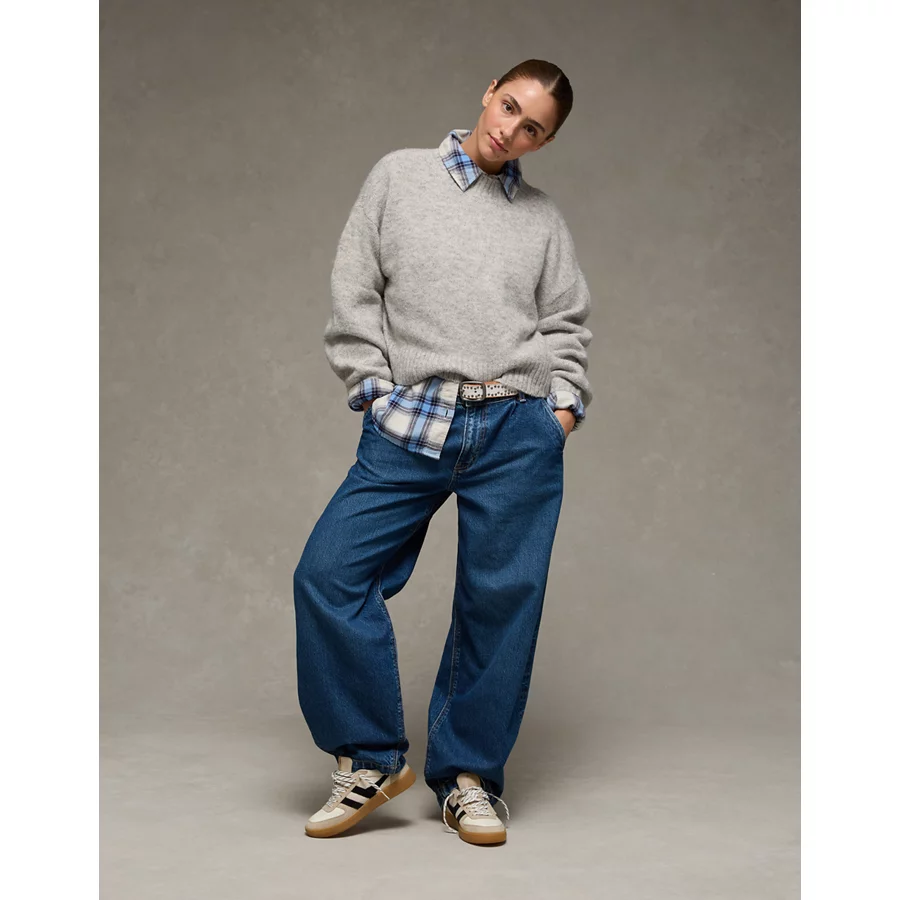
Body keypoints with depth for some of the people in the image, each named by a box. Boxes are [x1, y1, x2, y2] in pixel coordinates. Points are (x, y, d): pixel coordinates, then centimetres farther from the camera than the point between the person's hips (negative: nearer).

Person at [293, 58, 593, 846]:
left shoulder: (545, 220, 16)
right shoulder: (400, 175, 13)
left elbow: (568, 324, 17)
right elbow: (354, 290, 9)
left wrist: (564, 405, 1)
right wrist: (373, 390, 0)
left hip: (518, 432, 1)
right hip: (408, 426, 0)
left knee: (502, 601, 0)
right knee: (329, 574, -11)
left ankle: (469, 777, 16)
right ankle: (371, 759, 6)